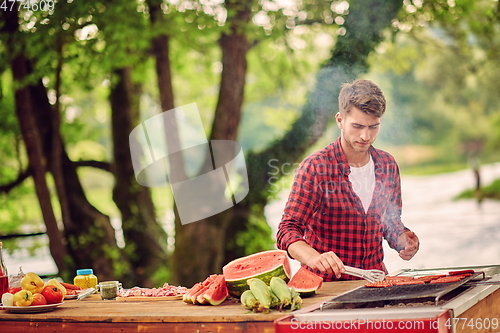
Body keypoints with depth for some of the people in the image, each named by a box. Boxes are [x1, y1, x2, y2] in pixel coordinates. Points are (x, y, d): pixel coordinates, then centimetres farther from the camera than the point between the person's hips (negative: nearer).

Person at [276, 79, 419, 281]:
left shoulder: (388, 166, 7)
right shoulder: (315, 168, -9)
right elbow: (288, 230, -13)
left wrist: (401, 239, 0)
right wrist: (314, 258, -32)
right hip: (326, 283, -4)